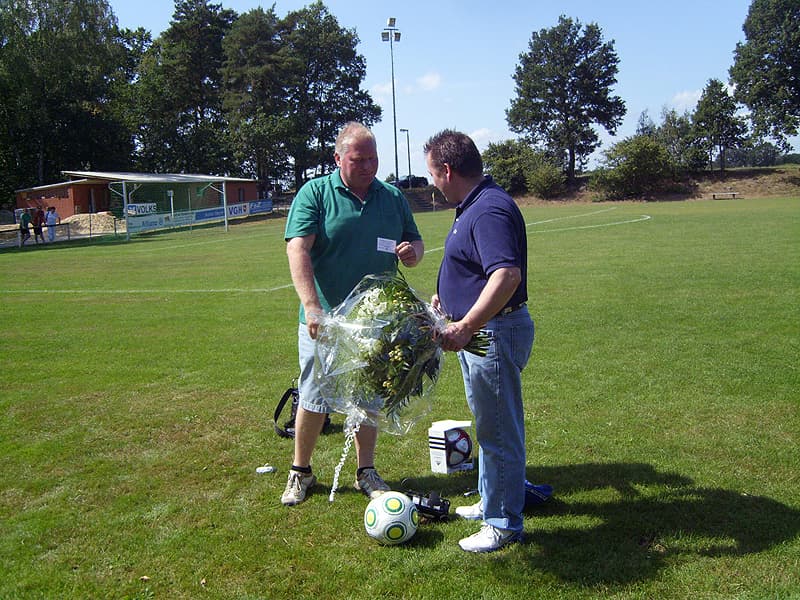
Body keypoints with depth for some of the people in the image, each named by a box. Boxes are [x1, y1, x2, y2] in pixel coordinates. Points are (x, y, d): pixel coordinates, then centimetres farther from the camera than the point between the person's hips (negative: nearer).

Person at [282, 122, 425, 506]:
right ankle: (300, 472, 25)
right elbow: (297, 249, -16)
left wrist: (412, 252, -10)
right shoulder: (314, 193, -5)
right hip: (324, 320, -3)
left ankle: (366, 472, 29)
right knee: (313, 398, 5)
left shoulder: (393, 197, 8)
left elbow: (415, 243, 17)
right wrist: (311, 306, -28)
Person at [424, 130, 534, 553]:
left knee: (498, 429, 2)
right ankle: (493, 499, 40)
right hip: (480, 332, 11)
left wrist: (466, 325, -40)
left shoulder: (490, 210, -23)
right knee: (490, 423, 23)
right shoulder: (474, 205, 12)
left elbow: (508, 274, -36)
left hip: (495, 333, -11)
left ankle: (504, 523, 16)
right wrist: (449, 297, 28)